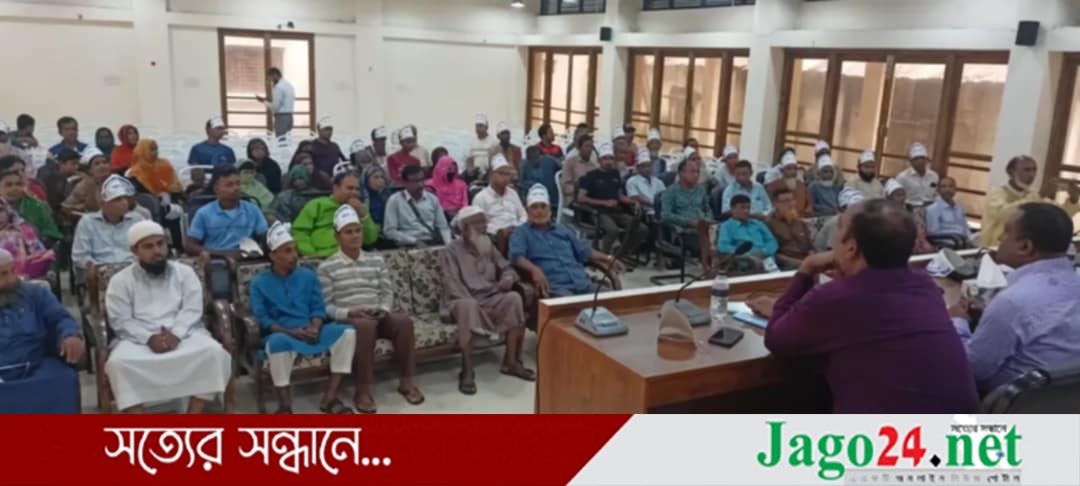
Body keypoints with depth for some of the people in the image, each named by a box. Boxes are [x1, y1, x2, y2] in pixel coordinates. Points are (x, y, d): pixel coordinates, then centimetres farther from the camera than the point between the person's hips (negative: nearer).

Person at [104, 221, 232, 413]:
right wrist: (149, 338, -18)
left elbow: (192, 310, 2)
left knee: (213, 352, -29)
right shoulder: (120, 280, 10)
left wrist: (175, 334, -18)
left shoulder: (184, 272, 13)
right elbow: (120, 321, -1)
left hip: (183, 335, 1)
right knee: (119, 362, -33)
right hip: (139, 339, 0)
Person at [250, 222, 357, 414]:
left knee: (347, 332, -22)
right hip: (282, 334, -4)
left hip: (311, 331, 4)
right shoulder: (259, 283, 7)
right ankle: (285, 405, -29)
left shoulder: (308, 276, 16)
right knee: (278, 341, -40)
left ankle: (330, 397, -21)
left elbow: (318, 307, 9)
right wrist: (290, 332, -18)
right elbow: (262, 319, -3)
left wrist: (315, 328, -13)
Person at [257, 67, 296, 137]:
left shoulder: (279, 87, -12)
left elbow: (275, 106, -15)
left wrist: (264, 102, 0)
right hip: (289, 116, 9)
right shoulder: (289, 84, 14)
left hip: (281, 117, -9)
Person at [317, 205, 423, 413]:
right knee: (366, 325, -39)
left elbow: (387, 293, 14)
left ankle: (407, 381, -17)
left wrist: (383, 309, -8)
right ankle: (363, 390, -33)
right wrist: (349, 312, -19)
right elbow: (326, 306, -2)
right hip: (347, 320, -4)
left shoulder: (377, 260, 15)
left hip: (378, 316, 4)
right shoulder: (327, 267, 2)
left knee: (404, 321, -28)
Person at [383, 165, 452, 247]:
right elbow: (389, 230, -3)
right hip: (410, 245, -3)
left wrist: (449, 245, -6)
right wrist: (414, 241, -13)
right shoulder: (395, 201, 2)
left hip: (434, 243, 3)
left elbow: (443, 227, 13)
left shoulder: (432, 199, 13)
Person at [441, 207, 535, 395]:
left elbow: (506, 268, 15)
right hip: (462, 301, -5)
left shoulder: (488, 246, 15)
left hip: (490, 299, 5)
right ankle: (467, 371, -32)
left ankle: (511, 362, -15)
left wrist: (508, 278, -10)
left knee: (514, 298, -26)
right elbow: (454, 287, -12)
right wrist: (473, 302, -25)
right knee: (468, 306, -41)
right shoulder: (452, 251, -3)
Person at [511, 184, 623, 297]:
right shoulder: (521, 233, 12)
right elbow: (516, 256, -6)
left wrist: (608, 259, 19)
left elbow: (584, 251, 35)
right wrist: (534, 269, -27)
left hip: (582, 283, 5)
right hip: (554, 287, -5)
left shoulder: (562, 230, 29)